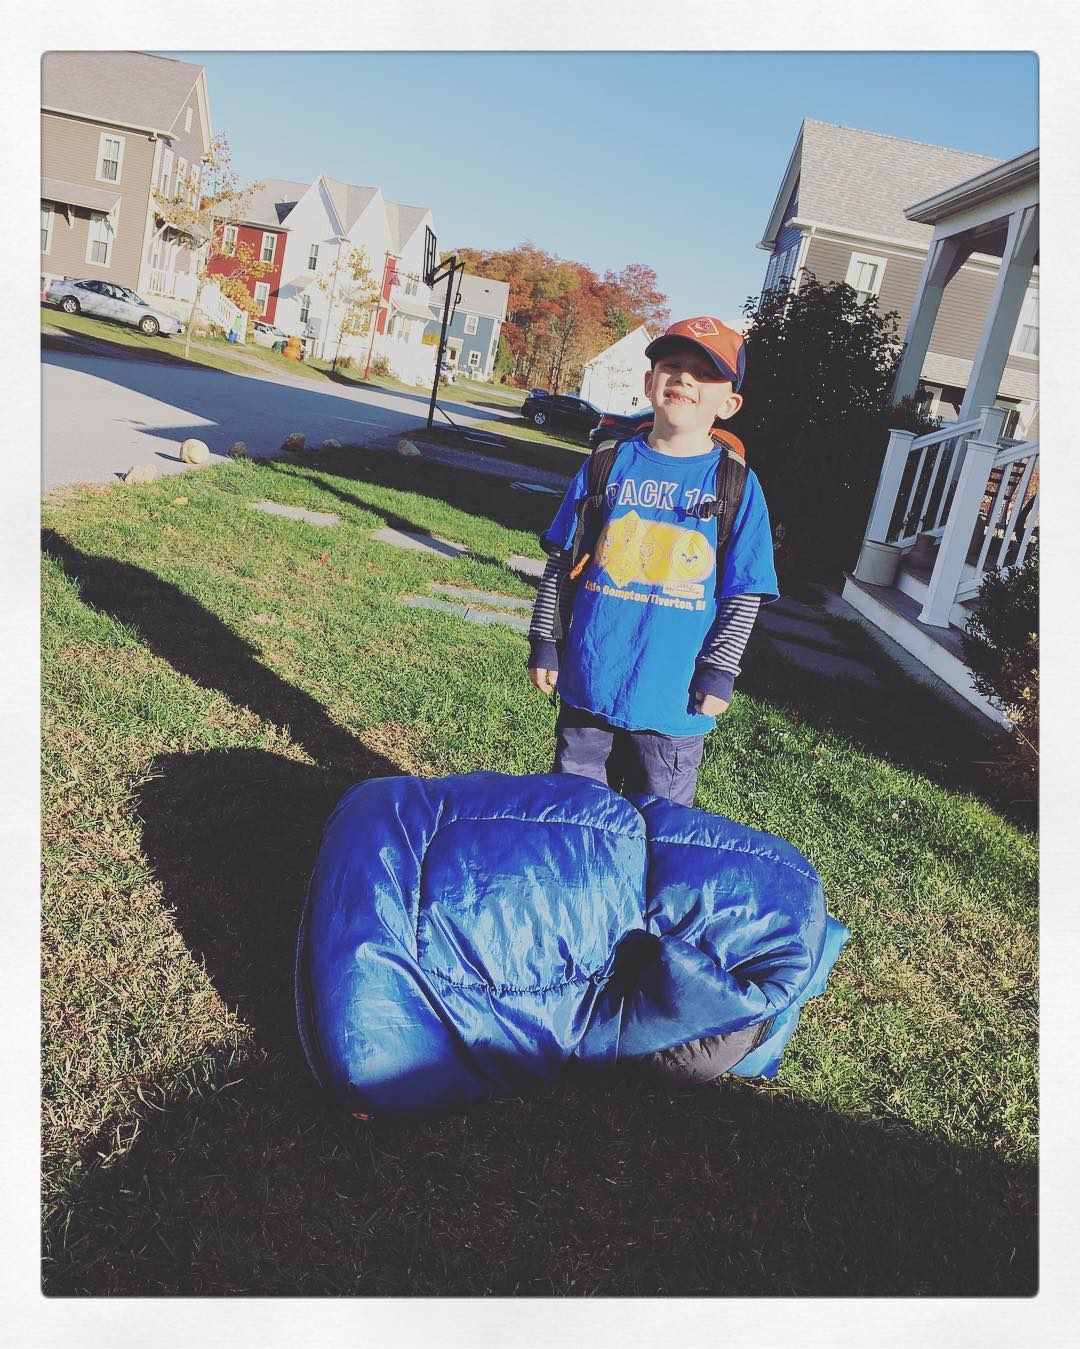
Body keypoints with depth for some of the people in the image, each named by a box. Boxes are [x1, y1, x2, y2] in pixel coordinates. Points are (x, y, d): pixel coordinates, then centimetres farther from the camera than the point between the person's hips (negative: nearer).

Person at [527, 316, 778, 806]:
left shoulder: (737, 485, -3)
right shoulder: (610, 464, 2)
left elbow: (743, 594, 0)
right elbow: (561, 563, 7)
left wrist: (718, 673, -5)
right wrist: (545, 641, 5)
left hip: (673, 702, -2)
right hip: (589, 687, 2)